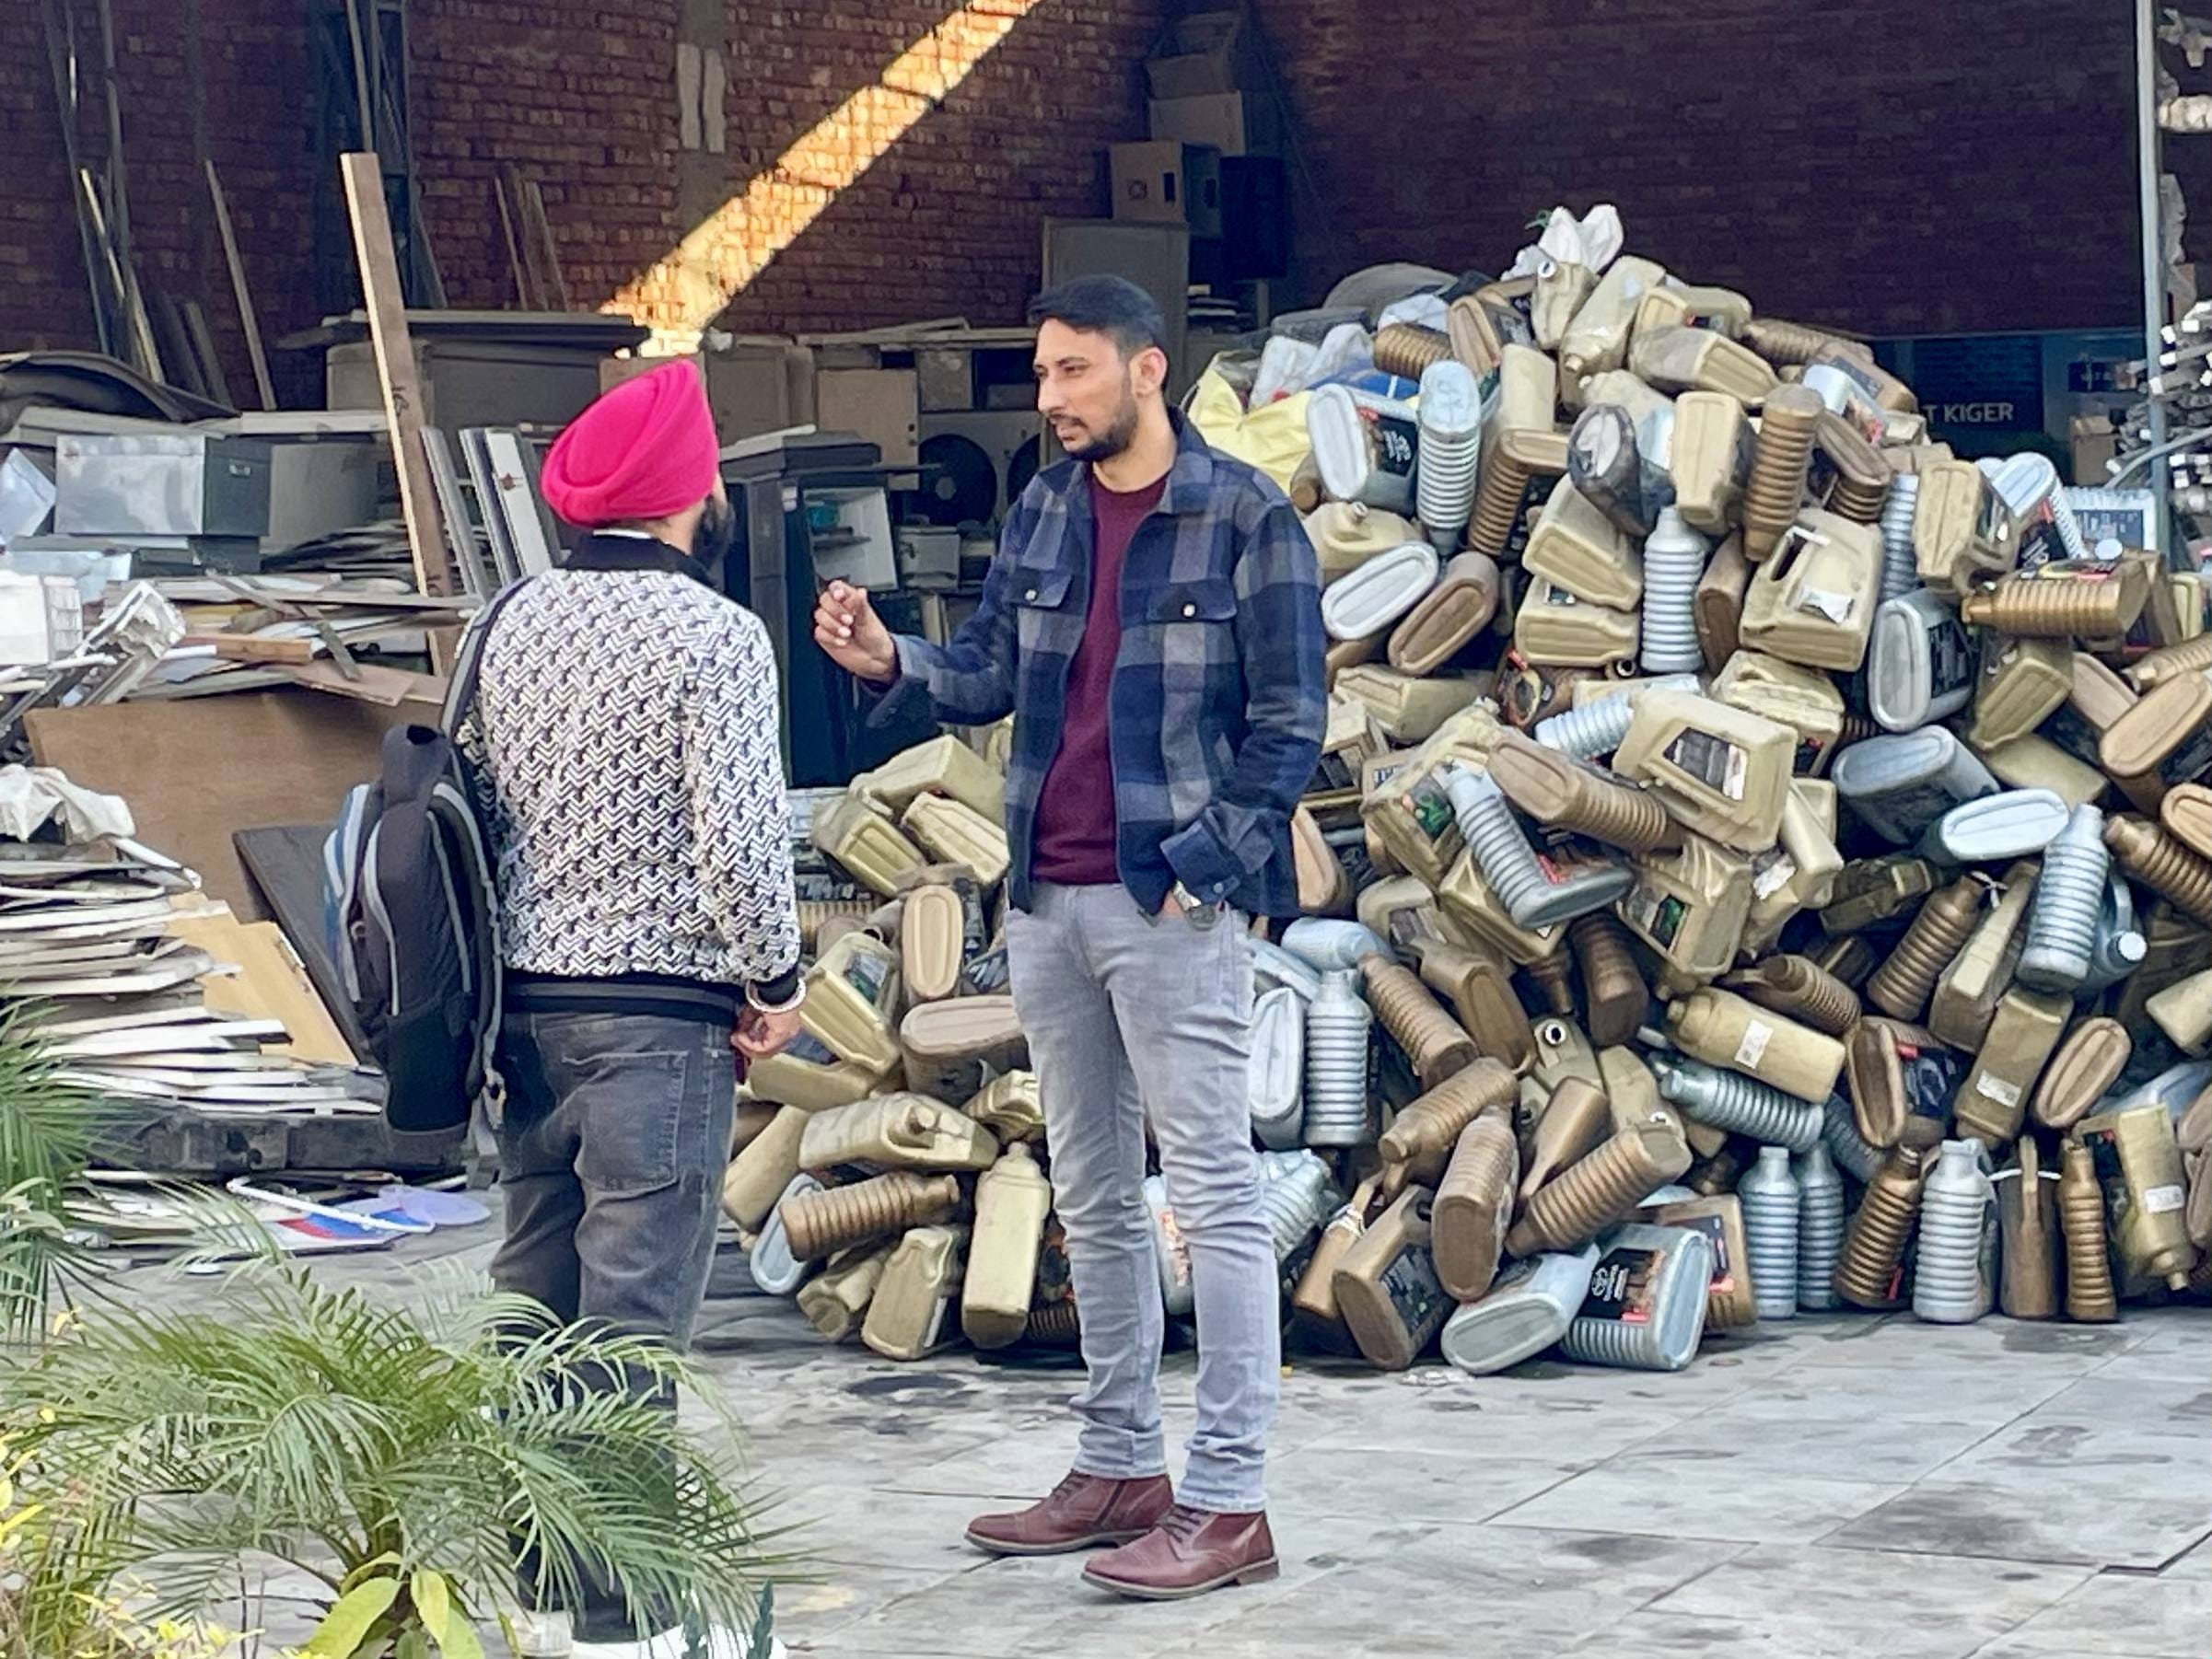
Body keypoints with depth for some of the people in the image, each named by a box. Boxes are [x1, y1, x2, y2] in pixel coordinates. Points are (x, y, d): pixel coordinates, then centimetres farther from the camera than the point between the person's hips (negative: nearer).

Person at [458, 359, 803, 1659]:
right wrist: (776, 983, -4)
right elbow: (742, 834, -17)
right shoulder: (713, 634, -12)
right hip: (658, 1013, -7)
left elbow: (477, 800, 12)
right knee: (634, 1311, -5)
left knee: (537, 1296, 13)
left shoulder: (519, 621, 9)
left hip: (528, 1000, 7)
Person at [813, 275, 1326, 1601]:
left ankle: (1229, 1503, -3)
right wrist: (893, 662, -8)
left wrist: (1201, 867, -14)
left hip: (1173, 906, -7)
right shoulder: (1043, 513, 11)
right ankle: (1121, 1468, 24)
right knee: (1093, 1198, 14)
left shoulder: (1245, 518, -8)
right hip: (1048, 903, 7)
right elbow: (989, 673, 12)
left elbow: (1291, 721, -8)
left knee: (1213, 1193, -5)